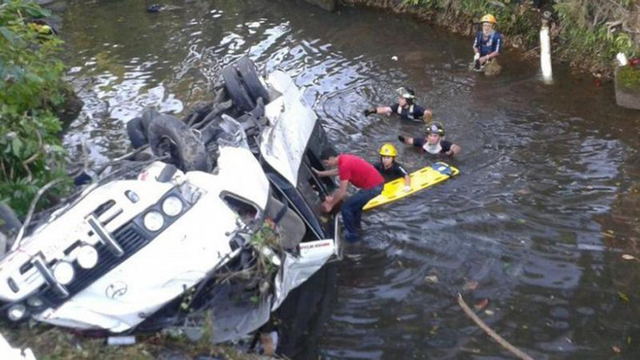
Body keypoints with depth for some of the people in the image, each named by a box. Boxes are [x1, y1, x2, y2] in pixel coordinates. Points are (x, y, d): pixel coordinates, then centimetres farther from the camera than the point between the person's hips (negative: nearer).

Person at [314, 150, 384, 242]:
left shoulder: (344, 165, -20)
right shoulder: (344, 158, 8)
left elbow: (342, 192, -17)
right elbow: (338, 171, 32)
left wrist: (330, 205, -4)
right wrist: (320, 173, 38)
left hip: (372, 187, -10)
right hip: (377, 183, 10)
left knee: (346, 207, -1)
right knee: (356, 204, 29)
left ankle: (352, 235, 10)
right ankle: (355, 227, 46)